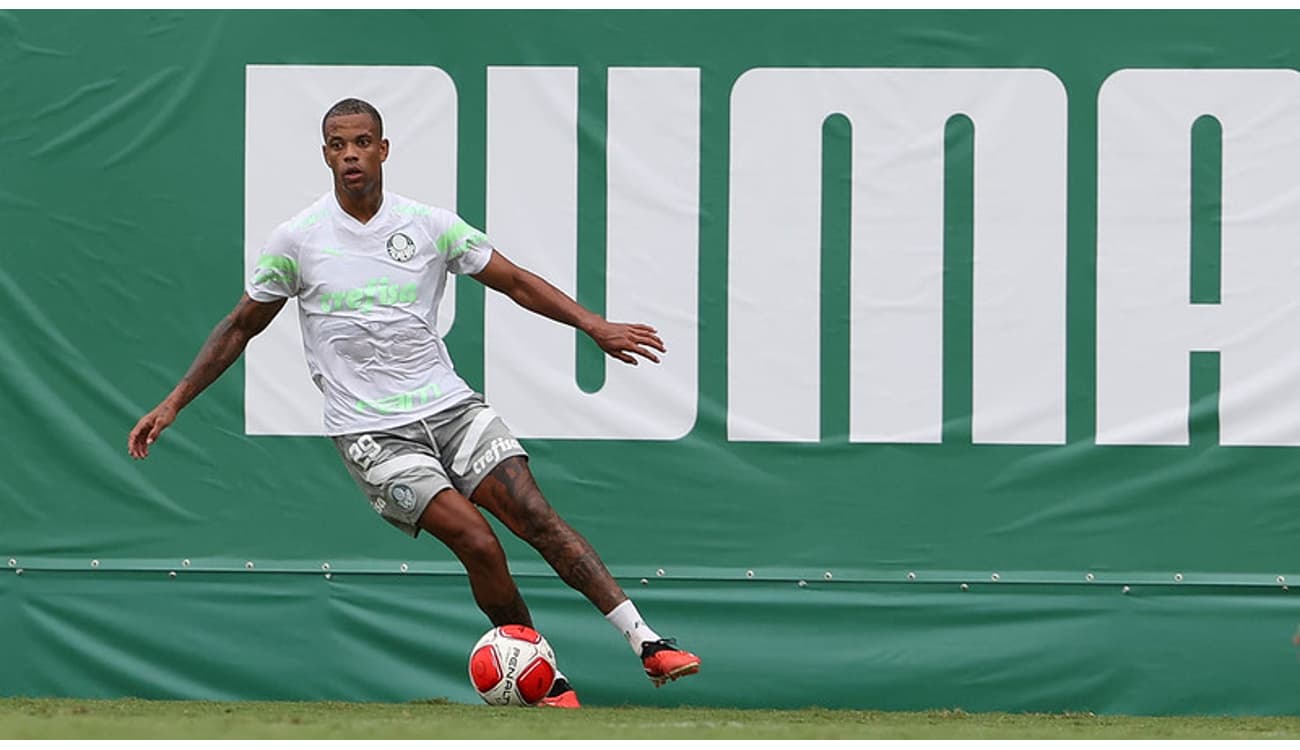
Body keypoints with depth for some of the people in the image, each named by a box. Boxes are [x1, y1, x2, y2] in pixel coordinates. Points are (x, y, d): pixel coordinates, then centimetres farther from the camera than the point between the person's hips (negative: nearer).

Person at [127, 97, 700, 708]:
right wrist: (172, 404, 8)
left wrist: (593, 325, -3)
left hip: (450, 406, 3)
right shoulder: (297, 240, -1)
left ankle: (647, 644, -14)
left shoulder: (430, 224, 3)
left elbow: (514, 282, 8)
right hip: (371, 434, -3)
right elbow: (240, 328, 10)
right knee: (478, 543, -19)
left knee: (534, 515, -13)